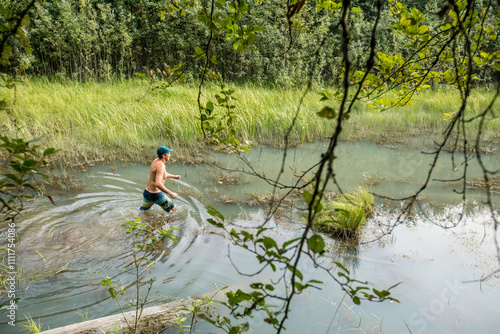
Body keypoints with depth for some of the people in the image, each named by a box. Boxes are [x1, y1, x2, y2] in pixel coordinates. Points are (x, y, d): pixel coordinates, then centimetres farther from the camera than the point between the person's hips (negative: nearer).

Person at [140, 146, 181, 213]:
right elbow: (158, 184, -37)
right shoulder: (161, 165, -24)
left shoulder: (156, 160, 5)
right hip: (156, 195, -9)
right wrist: (170, 193, -33)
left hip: (147, 192, 9)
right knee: (173, 209, 8)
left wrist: (174, 176, 29)